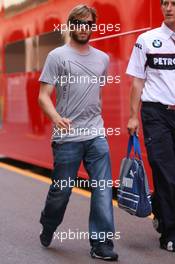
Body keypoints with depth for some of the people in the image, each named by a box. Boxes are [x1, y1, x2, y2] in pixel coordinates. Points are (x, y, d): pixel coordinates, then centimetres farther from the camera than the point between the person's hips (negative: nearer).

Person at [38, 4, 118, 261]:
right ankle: (47, 230, 33)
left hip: (96, 136, 4)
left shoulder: (102, 58, 13)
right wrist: (56, 118, -25)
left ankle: (102, 245, 2)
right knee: (61, 192, 7)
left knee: (103, 190, -4)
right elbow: (43, 96, -7)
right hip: (67, 137, -4)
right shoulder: (58, 56, -2)